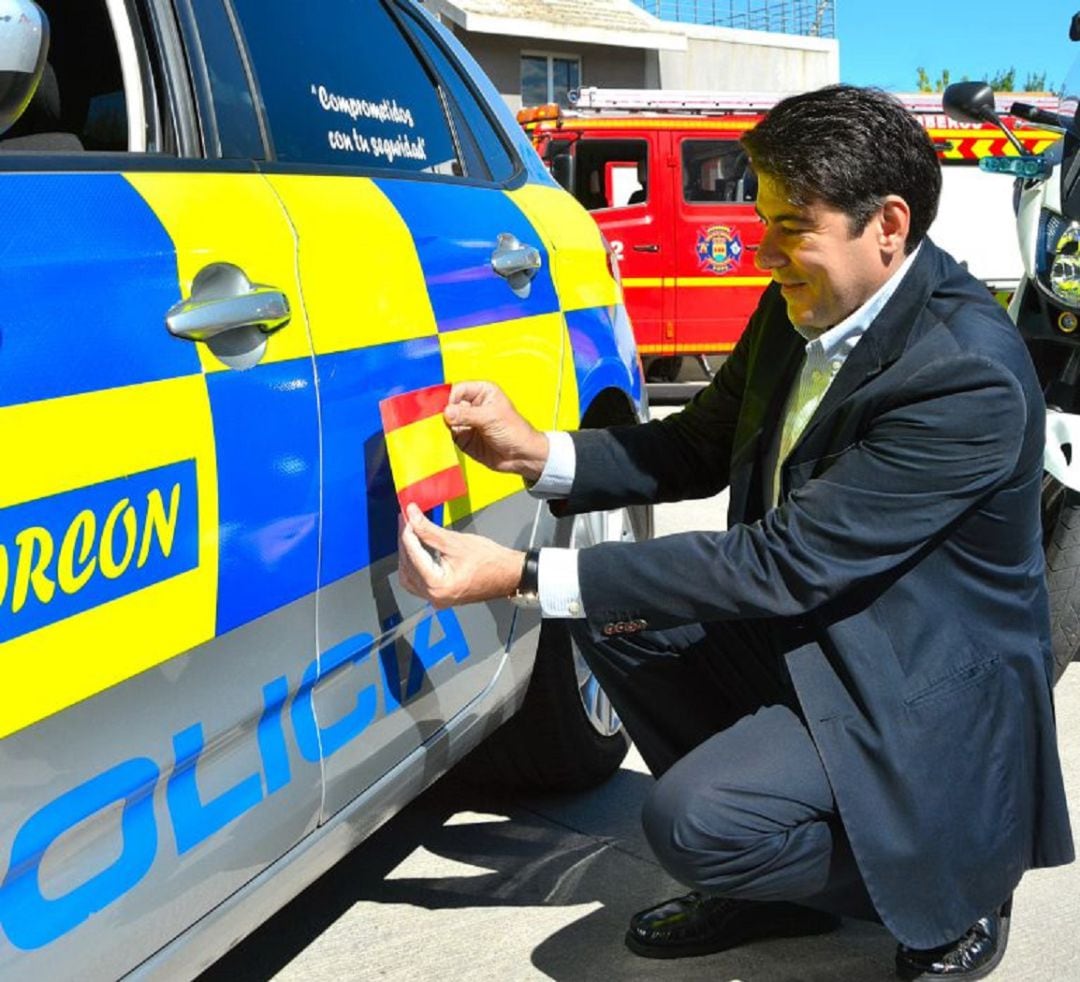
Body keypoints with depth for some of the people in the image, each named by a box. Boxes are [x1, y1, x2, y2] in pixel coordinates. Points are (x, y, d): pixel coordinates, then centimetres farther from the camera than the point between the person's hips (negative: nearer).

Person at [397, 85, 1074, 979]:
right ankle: (767, 877, 10)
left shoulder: (970, 377, -28)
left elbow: (784, 564, -30)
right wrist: (536, 453, -10)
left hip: (925, 699, -9)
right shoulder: (803, 305, -2)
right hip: (808, 634, 9)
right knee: (612, 606, -1)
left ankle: (954, 888, 4)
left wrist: (523, 577, -31)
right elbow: (699, 451, 8)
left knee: (695, 823, -25)